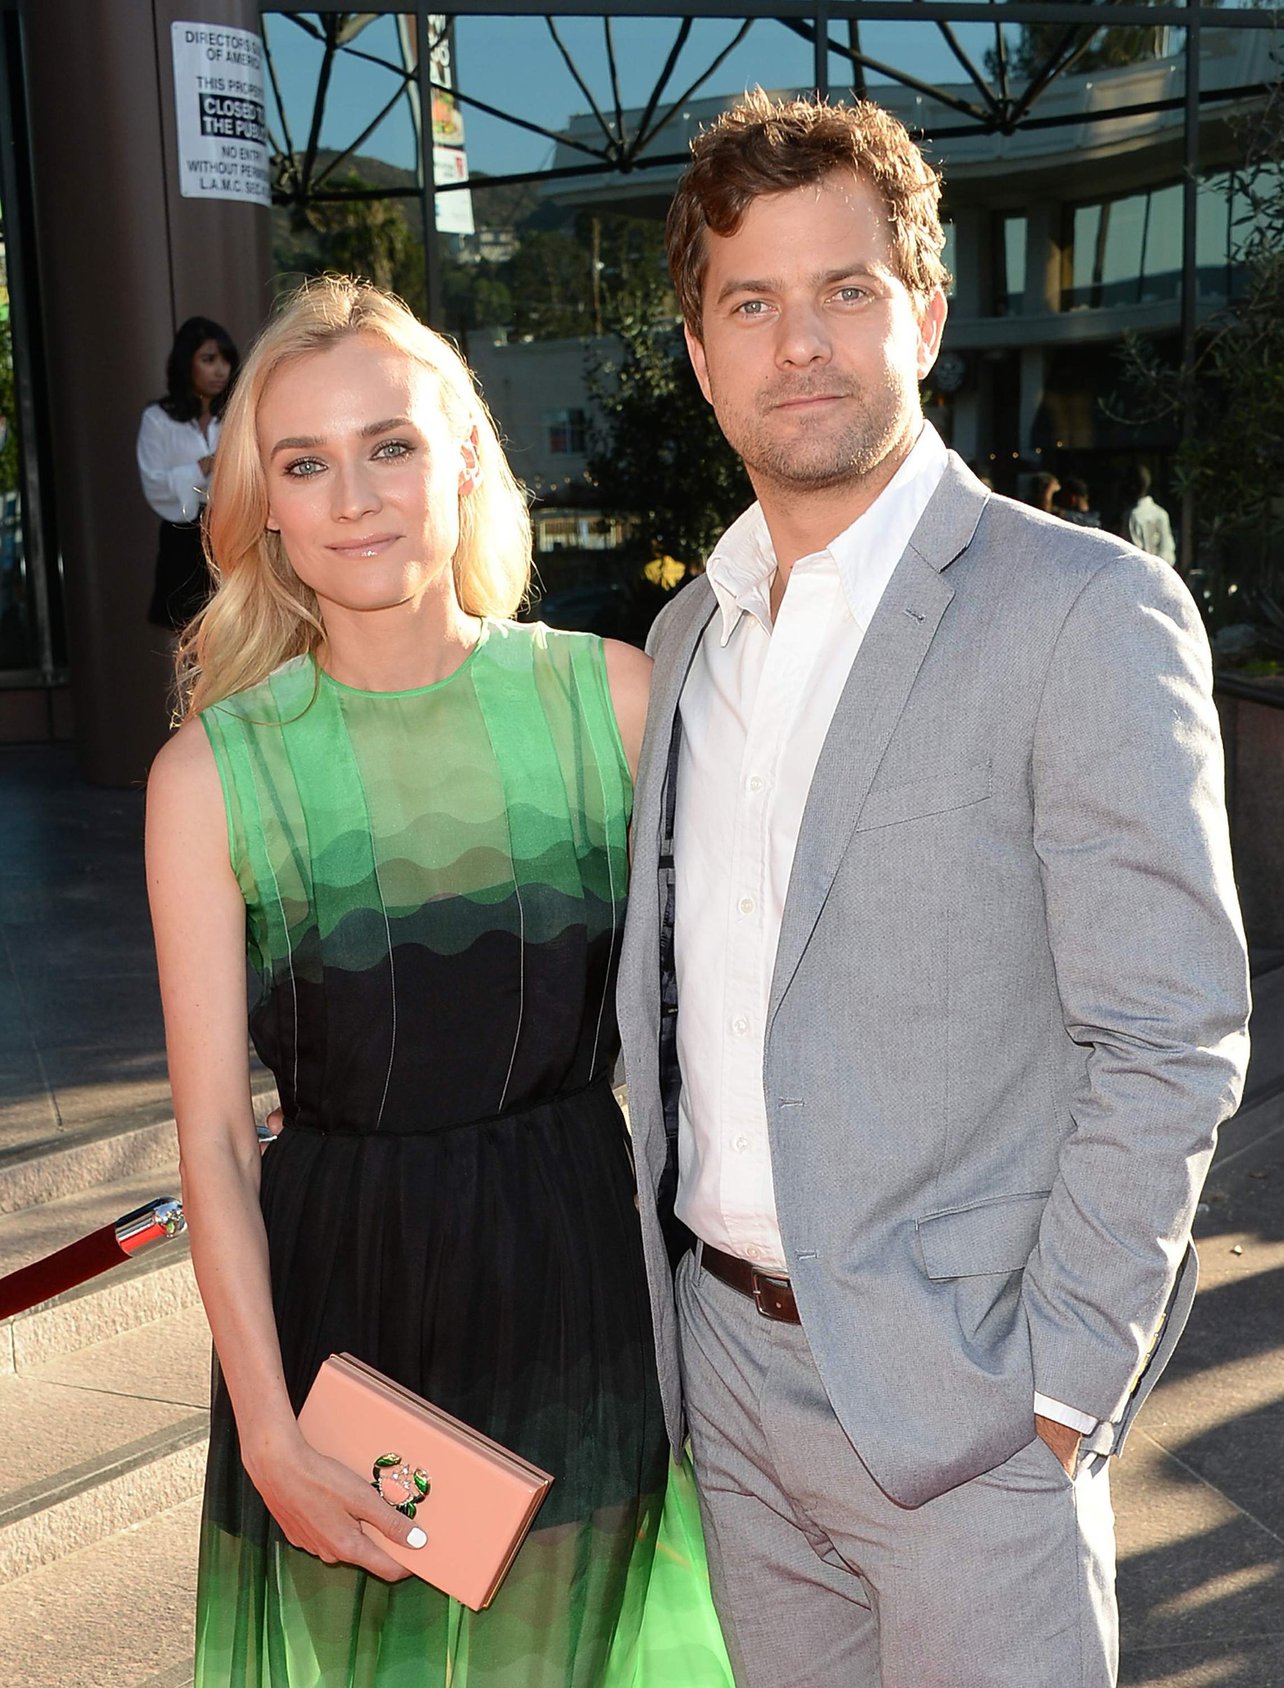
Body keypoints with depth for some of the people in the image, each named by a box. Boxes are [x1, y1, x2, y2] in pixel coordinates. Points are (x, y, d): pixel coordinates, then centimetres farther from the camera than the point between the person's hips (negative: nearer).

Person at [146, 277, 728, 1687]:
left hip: (579, 1267, 1)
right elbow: (213, 1134, -7)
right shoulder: (211, 774, -10)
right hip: (336, 1292, -1)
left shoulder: (613, 696, -6)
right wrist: (266, 1430, -9)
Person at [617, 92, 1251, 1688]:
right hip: (722, 1358, 6)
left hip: (958, 1400, -5)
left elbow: (1169, 1045, -14)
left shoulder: (1086, 613, -13)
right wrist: (679, 1285, 9)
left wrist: (1056, 1388, -14)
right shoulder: (687, 632, 7)